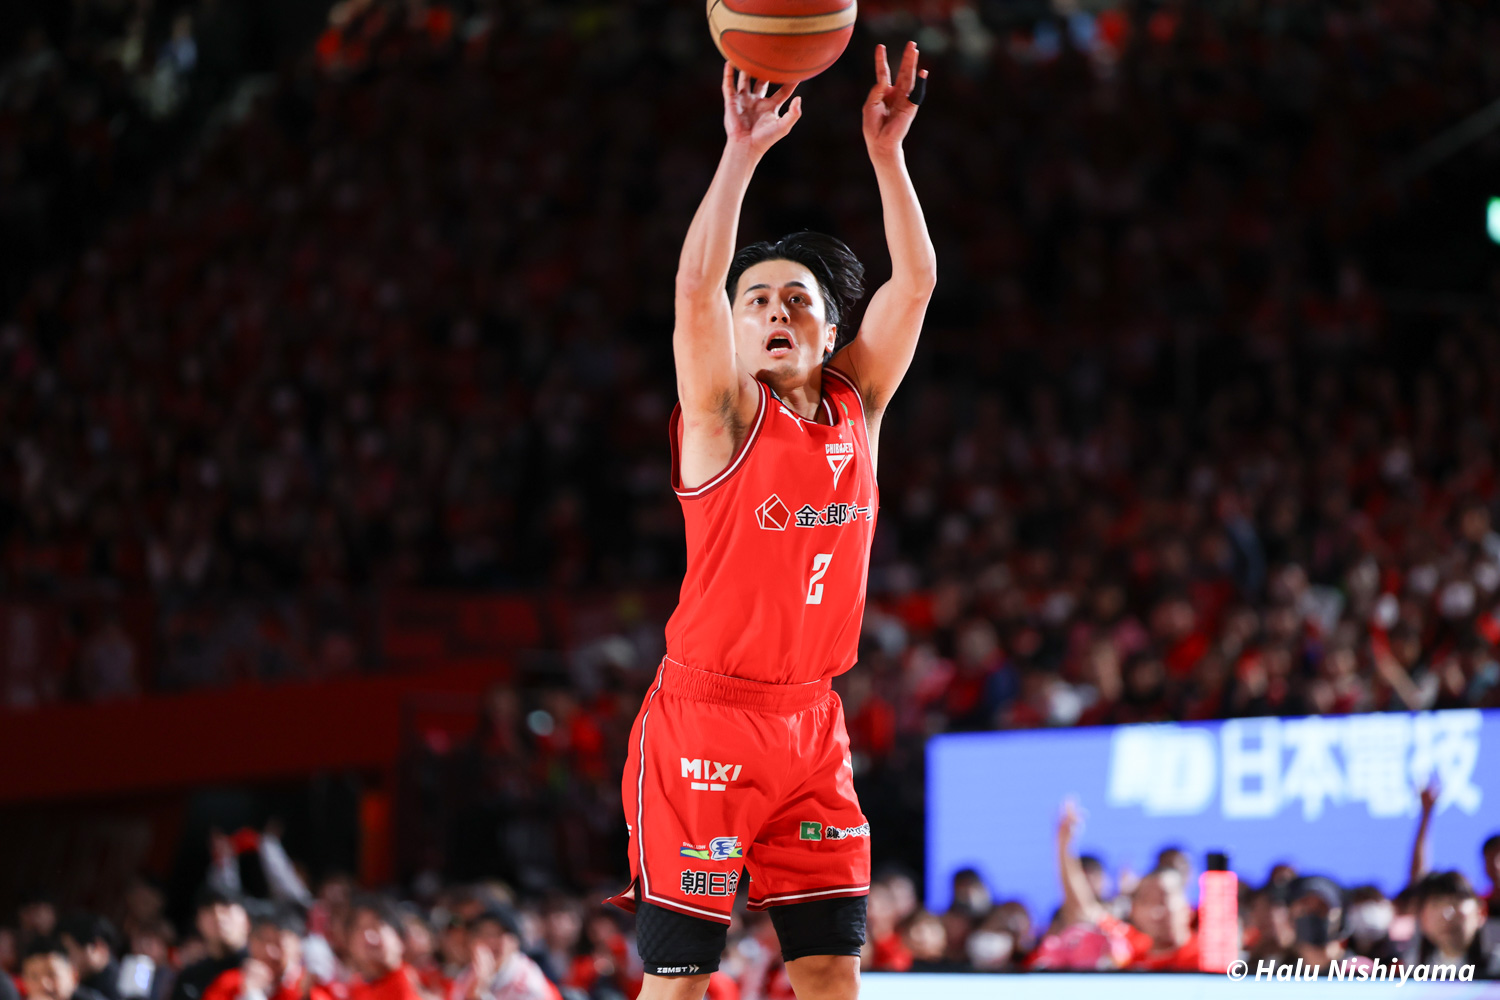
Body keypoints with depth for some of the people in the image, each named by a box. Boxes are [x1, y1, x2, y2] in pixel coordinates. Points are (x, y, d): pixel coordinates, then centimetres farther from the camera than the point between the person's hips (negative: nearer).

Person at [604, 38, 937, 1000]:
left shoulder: (856, 406, 8)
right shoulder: (726, 413, -6)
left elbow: (915, 280, 2)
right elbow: (695, 285, -22)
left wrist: (887, 149, -6)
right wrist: (744, 152, -26)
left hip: (810, 721, 5)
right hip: (704, 715, -5)